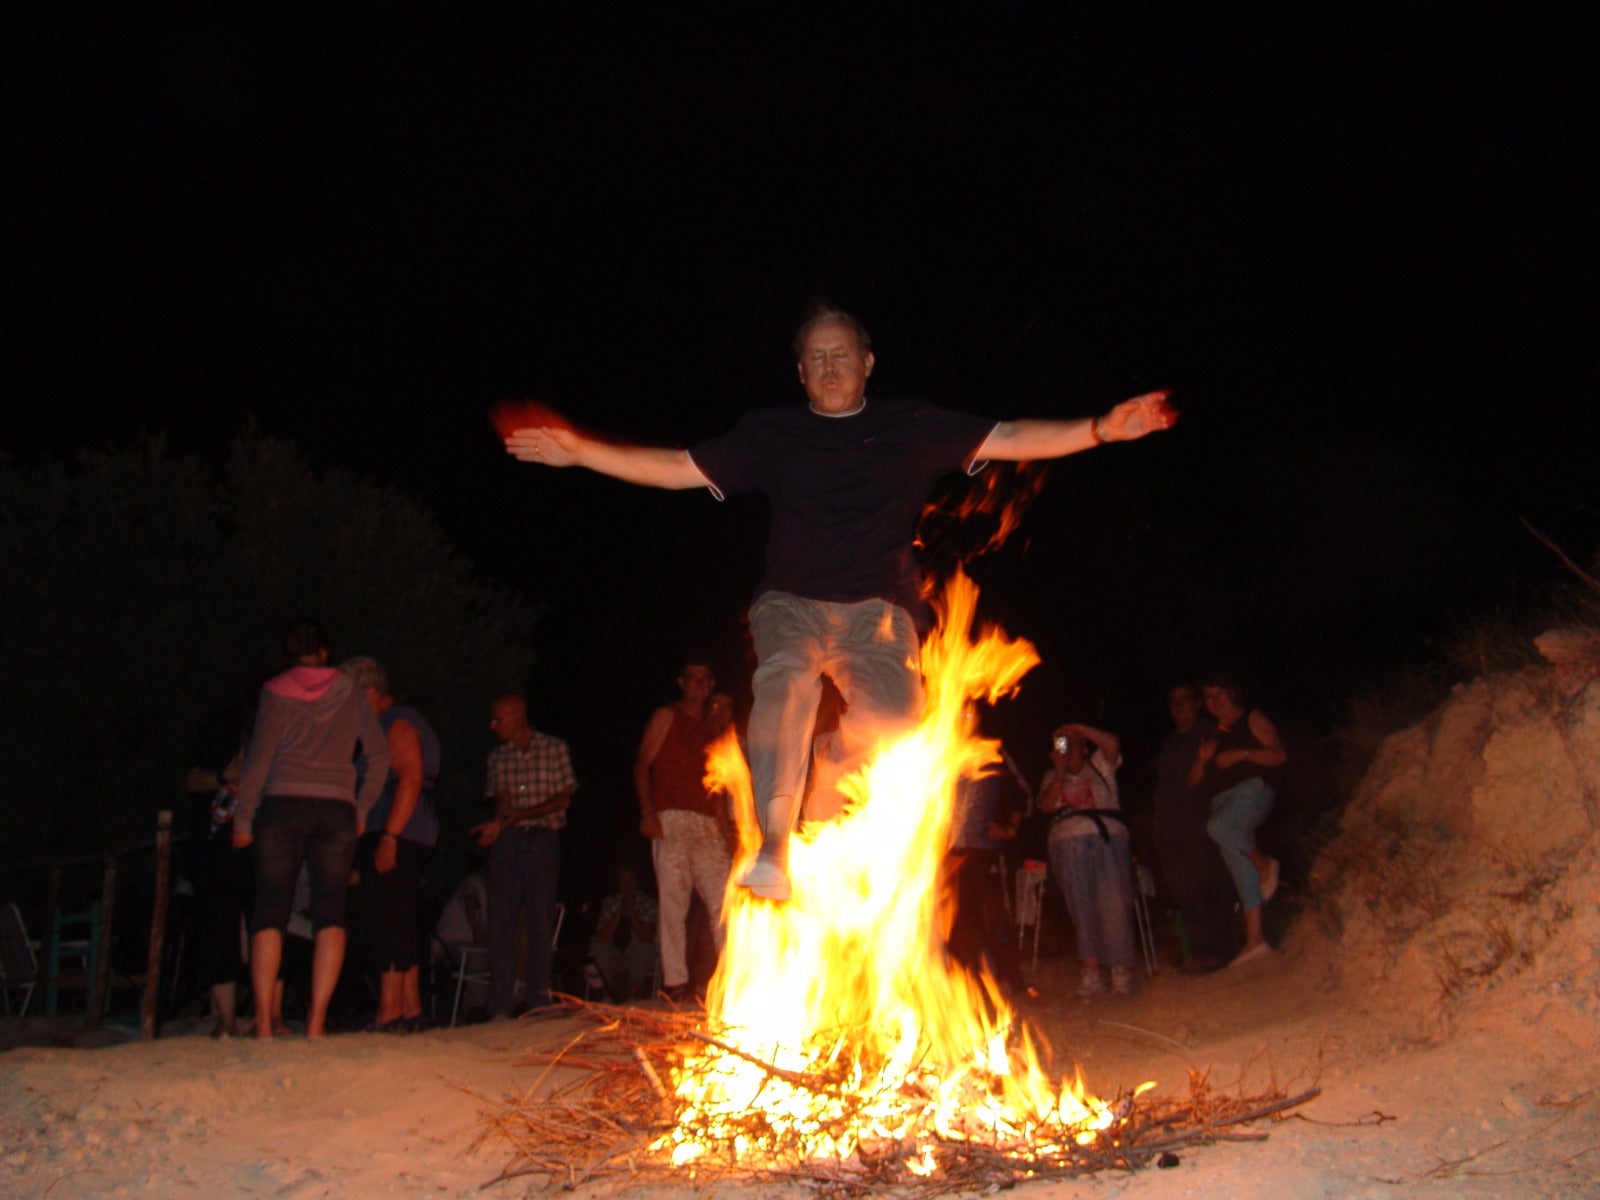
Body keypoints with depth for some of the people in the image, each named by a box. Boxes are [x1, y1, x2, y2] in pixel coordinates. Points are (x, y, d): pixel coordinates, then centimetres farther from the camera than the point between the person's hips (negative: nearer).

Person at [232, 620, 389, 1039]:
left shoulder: (276, 693, 4)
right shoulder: (350, 695, 11)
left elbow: (259, 760, -2)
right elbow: (380, 755, 7)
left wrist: (243, 818, 4)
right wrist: (361, 809, 14)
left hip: (282, 805, -1)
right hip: (337, 810, 1)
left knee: (270, 914, 1)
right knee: (330, 915, 0)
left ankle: (263, 1020, -4)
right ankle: (317, 1019, -6)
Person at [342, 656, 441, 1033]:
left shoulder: (398, 723, -8)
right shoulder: (390, 724, 23)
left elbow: (411, 779, -19)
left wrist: (389, 836, -24)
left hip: (396, 835, -11)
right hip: (387, 836, 11)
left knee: (389, 921, -11)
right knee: (402, 923, 11)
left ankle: (389, 1013, -11)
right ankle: (410, 1009, 15)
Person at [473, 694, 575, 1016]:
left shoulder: (554, 748, 6)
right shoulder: (497, 757, 14)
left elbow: (564, 799, 1)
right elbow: (501, 799, 5)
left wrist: (522, 814, -10)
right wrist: (497, 822, -18)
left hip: (543, 837, -2)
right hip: (507, 841, 2)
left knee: (542, 918, -4)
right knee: (501, 919, -3)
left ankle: (540, 1000, 1)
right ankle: (501, 1004, 0)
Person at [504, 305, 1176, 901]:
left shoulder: (911, 428, 14)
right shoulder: (773, 435, 15)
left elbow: (1012, 441, 8)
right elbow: (680, 469, 13)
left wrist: (1102, 429, -6)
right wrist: (580, 452, 3)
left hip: (876, 607, 1)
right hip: (792, 601, 0)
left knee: (893, 720, -28)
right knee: (785, 678, -34)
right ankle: (774, 853, -45)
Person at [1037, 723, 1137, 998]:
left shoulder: (1099, 765, 20)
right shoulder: (1052, 777, 26)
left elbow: (1112, 744, -1)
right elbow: (1046, 805, 7)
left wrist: (1077, 728, -1)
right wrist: (1060, 772, 1)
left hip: (1107, 837, -2)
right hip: (1068, 843, 2)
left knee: (1114, 902, -16)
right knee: (1081, 905, -13)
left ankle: (1121, 969, -15)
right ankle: (1091, 971, -17)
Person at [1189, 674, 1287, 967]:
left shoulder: (1252, 719, 7)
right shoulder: (1212, 735, 24)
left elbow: (1280, 755, -4)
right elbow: (1194, 780, 21)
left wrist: (1243, 754, -15)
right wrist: (1202, 758, 1)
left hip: (1252, 789, -6)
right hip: (1222, 799, 6)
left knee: (1219, 827, -35)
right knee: (1241, 871, 0)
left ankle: (1265, 863, -12)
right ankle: (1255, 939, -2)